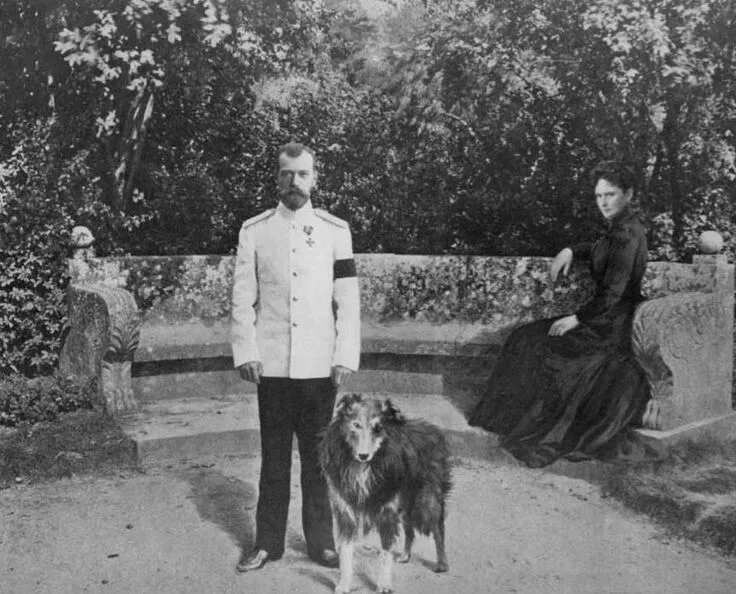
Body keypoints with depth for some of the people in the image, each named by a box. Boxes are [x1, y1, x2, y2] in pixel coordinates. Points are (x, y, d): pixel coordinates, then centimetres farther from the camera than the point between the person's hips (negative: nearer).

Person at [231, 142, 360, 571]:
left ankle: (320, 540, 18)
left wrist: (346, 357, -5)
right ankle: (268, 543, 19)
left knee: (318, 456, 6)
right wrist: (246, 353, -4)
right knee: (274, 457, 8)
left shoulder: (335, 230, 4)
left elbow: (348, 300, 1)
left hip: (319, 365, 0)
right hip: (272, 364, 1)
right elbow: (244, 299, 4)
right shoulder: (254, 230, 6)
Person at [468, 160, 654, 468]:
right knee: (526, 339, 4)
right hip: (606, 316, 10)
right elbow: (600, 250, 32)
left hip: (616, 324, -10)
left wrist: (577, 318, -17)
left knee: (545, 349, -14)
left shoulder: (627, 234, -20)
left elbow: (613, 292, -24)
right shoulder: (620, 227, 9)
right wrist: (571, 251, 12)